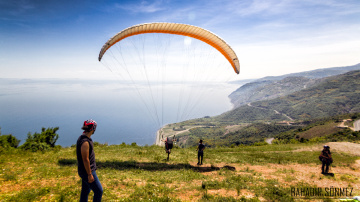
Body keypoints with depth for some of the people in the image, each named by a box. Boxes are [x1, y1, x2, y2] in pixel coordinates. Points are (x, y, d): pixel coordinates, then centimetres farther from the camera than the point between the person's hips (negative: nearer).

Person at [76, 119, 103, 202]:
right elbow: (85, 160, -25)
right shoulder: (85, 142, -26)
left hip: (85, 170, 10)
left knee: (85, 191, 20)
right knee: (98, 191, 1)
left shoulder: (82, 138, 6)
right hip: (87, 171, -10)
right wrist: (90, 175, -20)